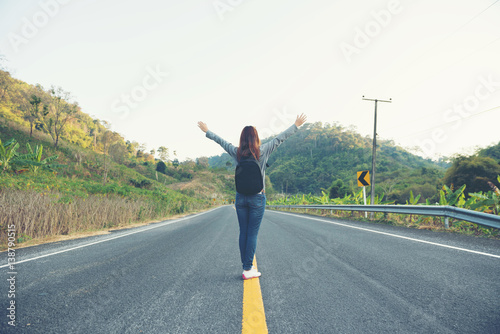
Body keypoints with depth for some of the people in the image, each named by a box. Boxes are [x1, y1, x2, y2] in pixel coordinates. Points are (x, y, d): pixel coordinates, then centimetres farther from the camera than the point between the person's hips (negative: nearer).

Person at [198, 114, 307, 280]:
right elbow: (280, 138, 0)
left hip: (240, 197, 3)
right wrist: (296, 125, 11)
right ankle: (248, 269, 4)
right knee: (252, 234, 1)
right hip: (257, 198, -3)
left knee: (243, 233, 10)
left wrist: (206, 131, 29)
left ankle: (245, 267, 17)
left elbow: (221, 141, 13)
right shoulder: (262, 151, -8)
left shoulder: (236, 153, 0)